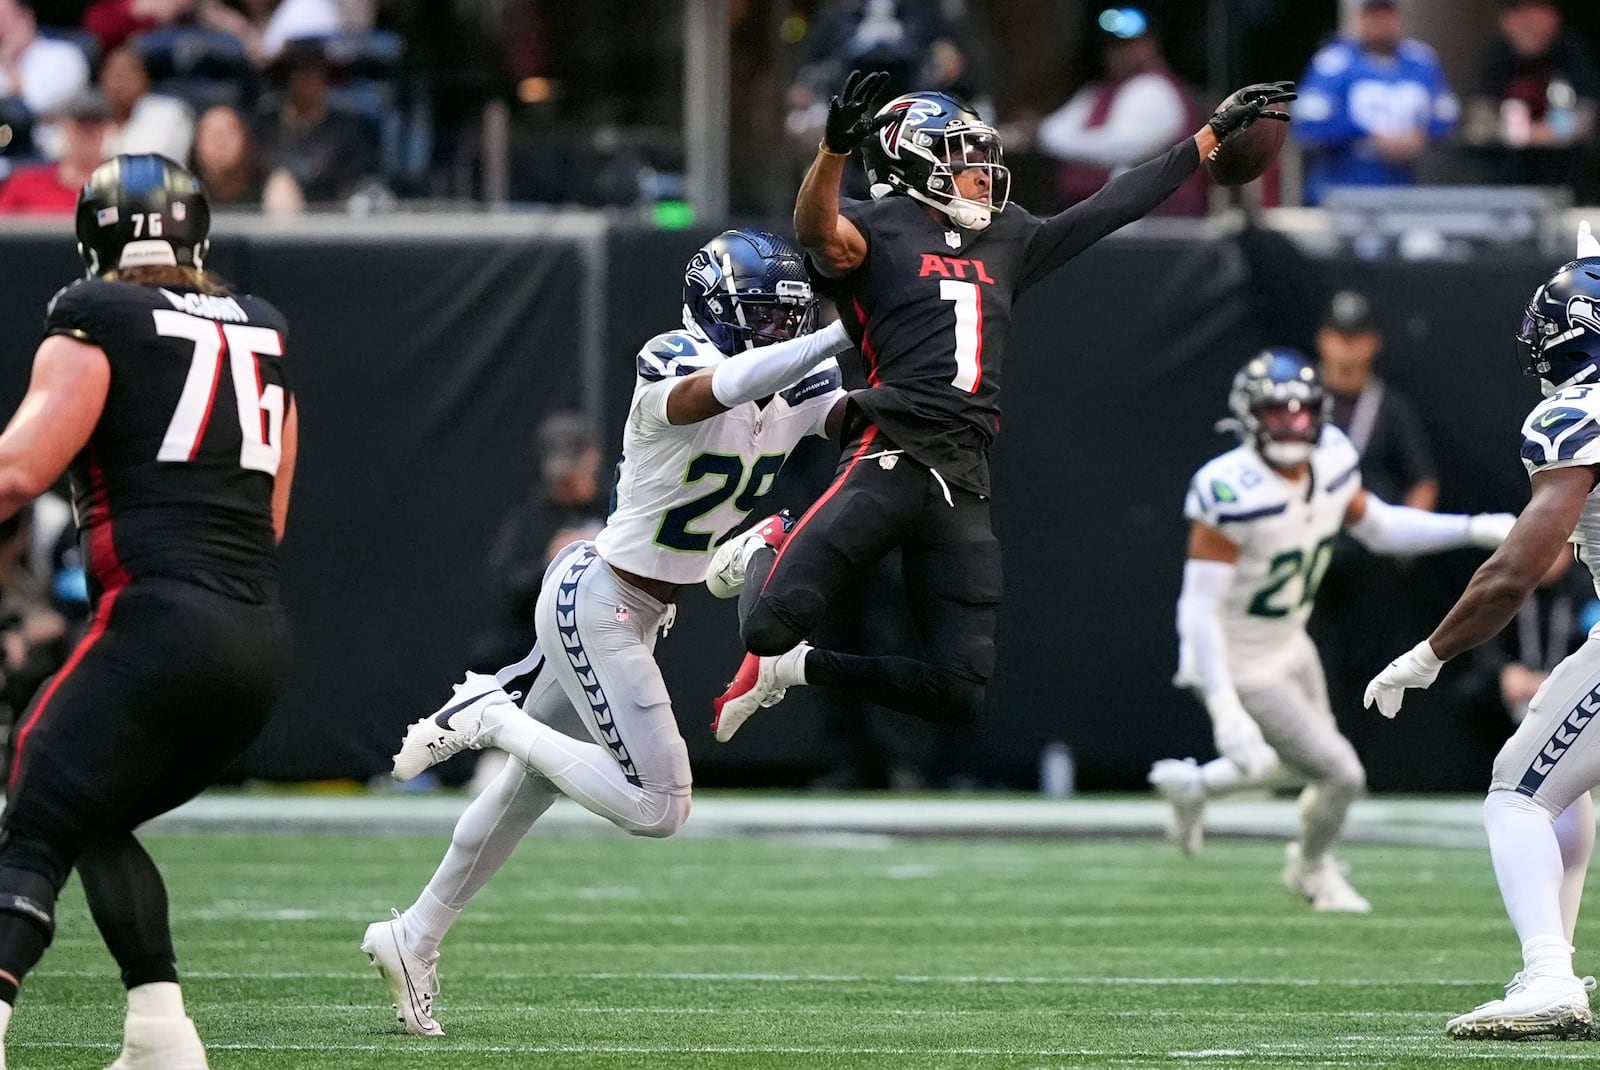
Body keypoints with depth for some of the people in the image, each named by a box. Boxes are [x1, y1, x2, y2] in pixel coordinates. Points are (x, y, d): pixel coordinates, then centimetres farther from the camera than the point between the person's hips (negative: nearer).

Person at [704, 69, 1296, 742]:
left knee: (959, 692, -1)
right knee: (772, 624, -21)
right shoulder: (879, 231, 3)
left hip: (964, 484, 6)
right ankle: (763, 557, 16)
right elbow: (818, 232, -20)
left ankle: (799, 666, 18)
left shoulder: (1004, 243, 24)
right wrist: (836, 147, -40)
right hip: (892, 458, -6)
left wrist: (1216, 132, 29)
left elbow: (1113, 207, 28)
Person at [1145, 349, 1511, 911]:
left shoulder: (1330, 461, -9)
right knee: (1341, 775, -2)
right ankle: (1313, 867, 30)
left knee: (1305, 765, 24)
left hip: (1287, 647, 8)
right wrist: (1224, 708, -36)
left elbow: (1379, 527, 9)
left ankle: (1193, 786, 44)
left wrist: (1475, 529, -2)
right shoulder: (1233, 492, -33)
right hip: (1240, 667, -8)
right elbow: (1199, 606, -31)